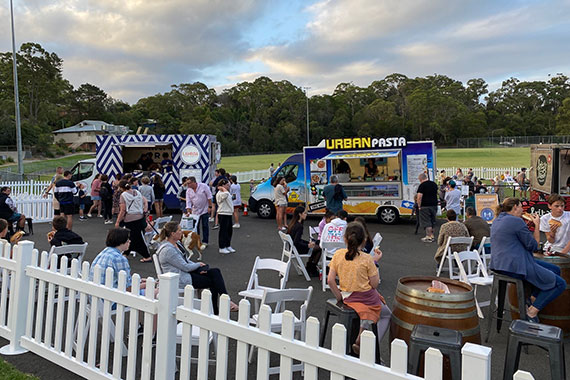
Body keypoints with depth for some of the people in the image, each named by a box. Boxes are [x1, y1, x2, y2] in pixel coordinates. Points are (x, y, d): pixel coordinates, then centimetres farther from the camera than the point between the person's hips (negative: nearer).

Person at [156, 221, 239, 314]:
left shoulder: (174, 244, 7)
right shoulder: (168, 250, -24)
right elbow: (186, 267, -21)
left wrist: (200, 269, 0)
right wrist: (199, 264, -3)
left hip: (185, 272, 9)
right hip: (181, 281, -9)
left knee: (215, 272, -5)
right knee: (214, 282, -9)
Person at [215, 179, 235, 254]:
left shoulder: (227, 193, 16)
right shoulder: (220, 194, -15)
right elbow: (226, 194, -34)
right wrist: (223, 188, -21)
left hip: (228, 214, 10)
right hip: (223, 214, -10)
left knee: (229, 231, 15)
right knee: (223, 231, -3)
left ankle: (228, 246, 27)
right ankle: (222, 248, 5)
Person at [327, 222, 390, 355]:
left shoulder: (338, 254, -6)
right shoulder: (367, 259, -15)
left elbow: (330, 280, -7)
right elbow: (375, 284, -9)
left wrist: (339, 297, 6)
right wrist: (375, 262, -2)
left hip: (347, 297, 5)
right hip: (366, 298, -5)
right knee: (387, 315, 24)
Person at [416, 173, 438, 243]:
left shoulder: (422, 185, -12)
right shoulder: (434, 184, 12)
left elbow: (419, 196, -19)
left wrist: (419, 206, -11)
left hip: (425, 206, -7)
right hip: (434, 205, 7)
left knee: (427, 222, 0)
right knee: (432, 221, 17)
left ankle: (429, 237, 2)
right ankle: (432, 236, 23)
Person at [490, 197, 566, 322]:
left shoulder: (497, 221, 15)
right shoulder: (516, 221, -14)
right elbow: (533, 246, -8)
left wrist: (530, 224, 20)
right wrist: (537, 225, 1)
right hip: (516, 266, -10)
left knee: (556, 270, 18)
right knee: (560, 283, -1)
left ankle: (533, 299, 15)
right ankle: (532, 311, -1)